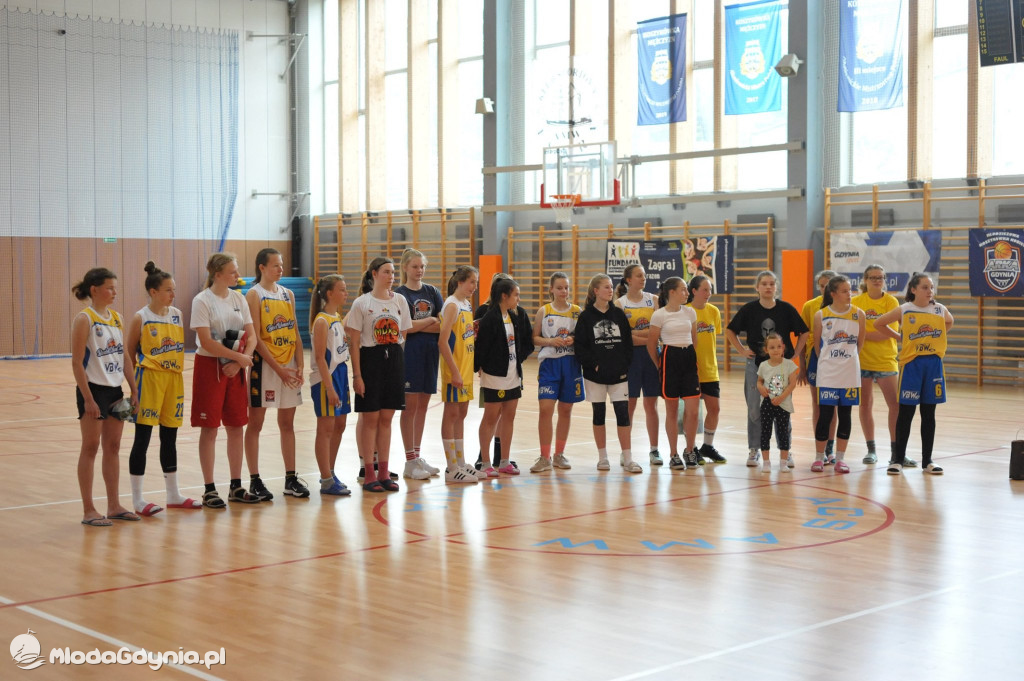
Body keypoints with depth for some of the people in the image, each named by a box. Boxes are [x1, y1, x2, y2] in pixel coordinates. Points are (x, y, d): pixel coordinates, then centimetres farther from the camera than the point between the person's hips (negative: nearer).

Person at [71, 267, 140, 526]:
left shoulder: (116, 317, 9)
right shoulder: (84, 319, -10)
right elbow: (77, 362, -14)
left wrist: (134, 390, 7)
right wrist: (88, 399, -18)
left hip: (115, 390, 7)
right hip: (94, 389, -7)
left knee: (113, 447, 11)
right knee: (90, 448, 0)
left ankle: (114, 505, 19)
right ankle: (88, 511, 5)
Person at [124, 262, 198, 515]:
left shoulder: (177, 314, 7)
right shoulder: (141, 318, -7)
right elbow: (130, 354, -2)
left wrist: (178, 370, 5)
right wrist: (133, 385, -6)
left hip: (174, 378, 5)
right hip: (150, 378, -5)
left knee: (170, 438, 14)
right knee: (142, 438, -2)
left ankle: (173, 495, 23)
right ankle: (137, 499, 5)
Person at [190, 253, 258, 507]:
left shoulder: (238, 298, 7)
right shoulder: (202, 300, -10)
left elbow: (251, 336, 4)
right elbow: (206, 341, -17)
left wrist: (239, 363, -11)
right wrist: (240, 357, -16)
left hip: (235, 369, 5)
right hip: (210, 366, -5)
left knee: (236, 427, 8)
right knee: (209, 428, 0)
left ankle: (236, 486, 17)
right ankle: (209, 490, 7)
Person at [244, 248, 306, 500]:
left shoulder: (288, 294, 11)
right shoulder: (254, 295, -6)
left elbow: (295, 334, 10)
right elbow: (256, 338, -12)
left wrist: (299, 366, -2)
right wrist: (278, 369, -16)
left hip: (290, 366, 6)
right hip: (264, 364, -6)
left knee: (287, 423, 10)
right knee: (255, 423, 1)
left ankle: (291, 479, 16)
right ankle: (255, 481, 7)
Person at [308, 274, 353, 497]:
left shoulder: (338, 317, 11)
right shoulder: (322, 321, -14)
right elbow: (320, 358, -17)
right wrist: (330, 387, -21)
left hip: (340, 374, 9)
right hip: (325, 378, -9)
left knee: (339, 426, 13)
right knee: (326, 429, -2)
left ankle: (329, 474, 24)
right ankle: (326, 481, 3)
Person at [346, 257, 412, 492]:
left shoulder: (399, 300, 7)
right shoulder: (361, 303, -5)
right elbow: (354, 342, -7)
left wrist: (395, 357, 4)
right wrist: (356, 375, -12)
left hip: (394, 360, 4)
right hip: (370, 360, -4)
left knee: (386, 418, 8)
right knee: (370, 418, 1)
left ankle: (383, 473, 14)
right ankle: (369, 474, 7)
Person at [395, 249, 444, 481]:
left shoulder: (432, 292, 10)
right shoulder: (399, 294, -4)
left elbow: (443, 325, 1)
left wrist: (418, 326, -11)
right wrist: (430, 320, -6)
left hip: (430, 353, 5)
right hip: (409, 353, -5)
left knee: (423, 405, 9)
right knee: (410, 405, -3)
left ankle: (417, 456, 18)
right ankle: (410, 462, 2)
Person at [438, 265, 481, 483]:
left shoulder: (467, 304, 12)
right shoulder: (452, 305, -14)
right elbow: (443, 341, -20)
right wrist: (454, 371, -22)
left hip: (466, 368, 9)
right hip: (454, 369, -9)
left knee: (461, 414, 13)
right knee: (451, 414, -2)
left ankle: (461, 463, 21)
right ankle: (452, 468, 3)